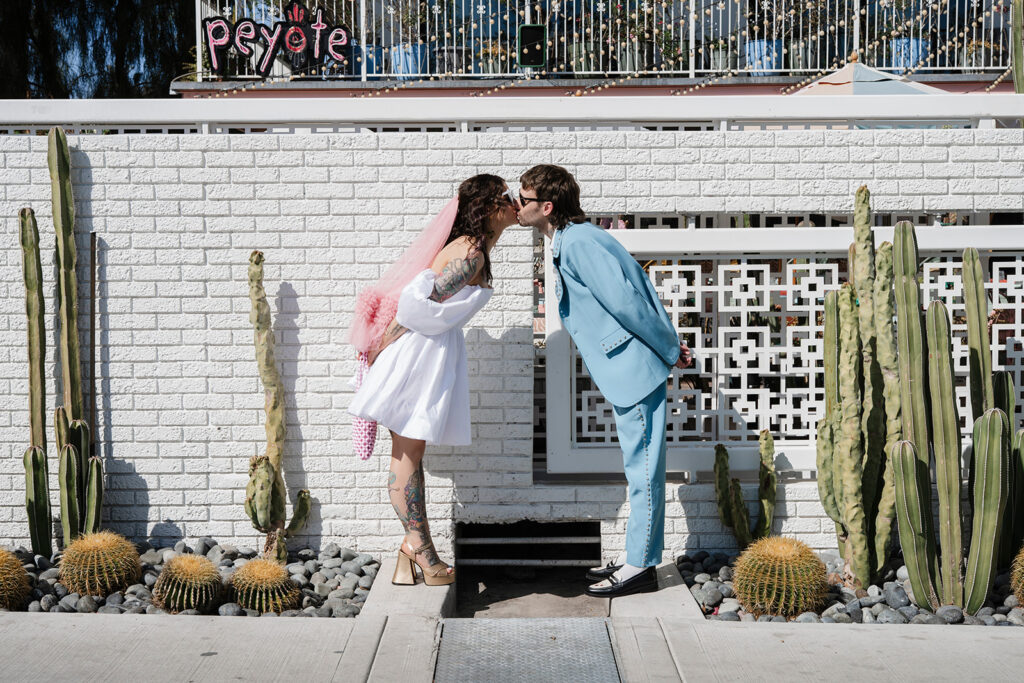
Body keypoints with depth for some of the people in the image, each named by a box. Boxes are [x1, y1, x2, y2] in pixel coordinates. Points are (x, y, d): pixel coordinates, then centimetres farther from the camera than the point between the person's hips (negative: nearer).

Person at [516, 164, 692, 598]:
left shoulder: (579, 243, -18)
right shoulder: (570, 242, 14)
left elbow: (627, 302, -20)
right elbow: (639, 291, 17)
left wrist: (669, 351, -11)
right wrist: (670, 345, 13)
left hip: (636, 368, -10)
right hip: (625, 369, 10)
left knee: (642, 466, -2)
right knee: (638, 465, 16)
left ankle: (642, 565, 8)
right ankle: (637, 553, 27)